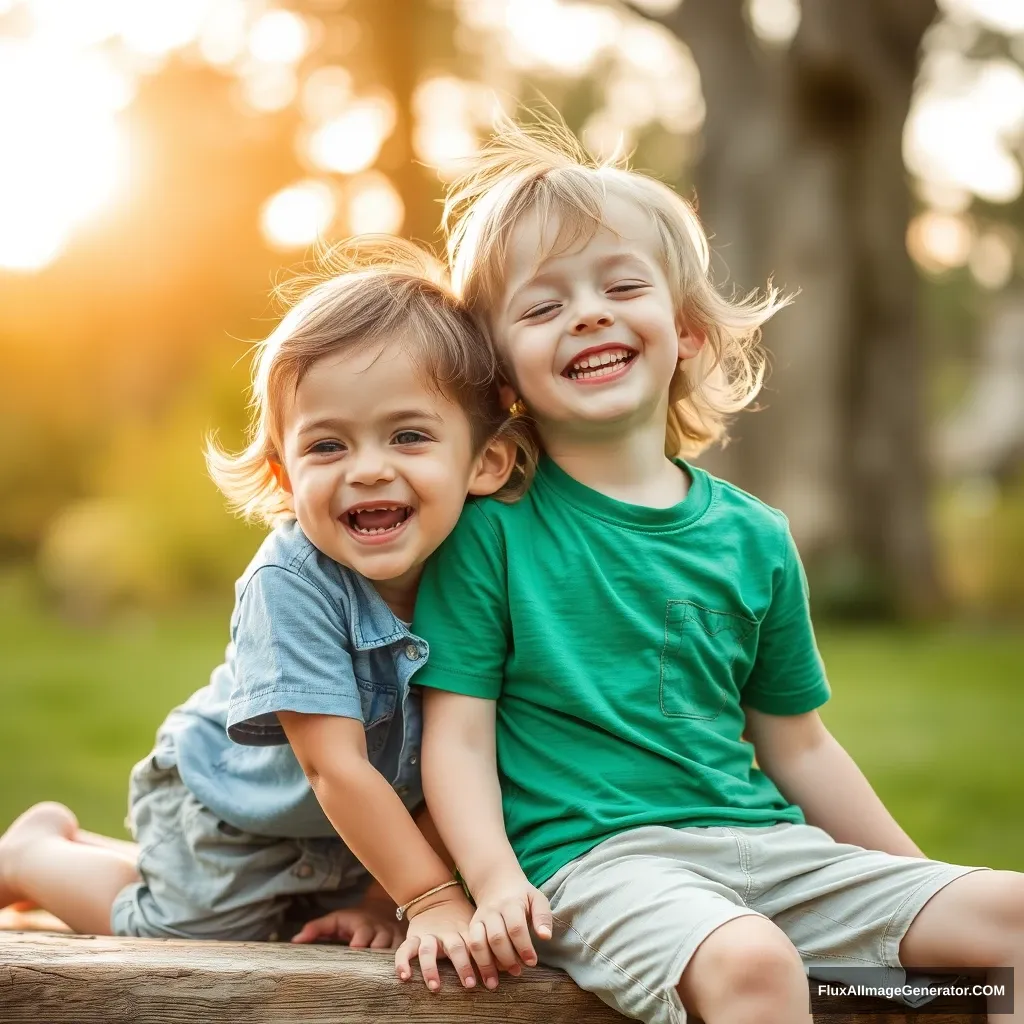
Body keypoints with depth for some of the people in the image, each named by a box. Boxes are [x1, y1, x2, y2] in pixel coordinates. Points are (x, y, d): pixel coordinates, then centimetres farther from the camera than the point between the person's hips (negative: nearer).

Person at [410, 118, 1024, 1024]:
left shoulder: (753, 535, 10)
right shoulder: (491, 527, -3)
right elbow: (458, 735, -5)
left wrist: (918, 877, 17)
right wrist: (497, 881, -19)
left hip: (761, 844, 5)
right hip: (594, 855, -5)